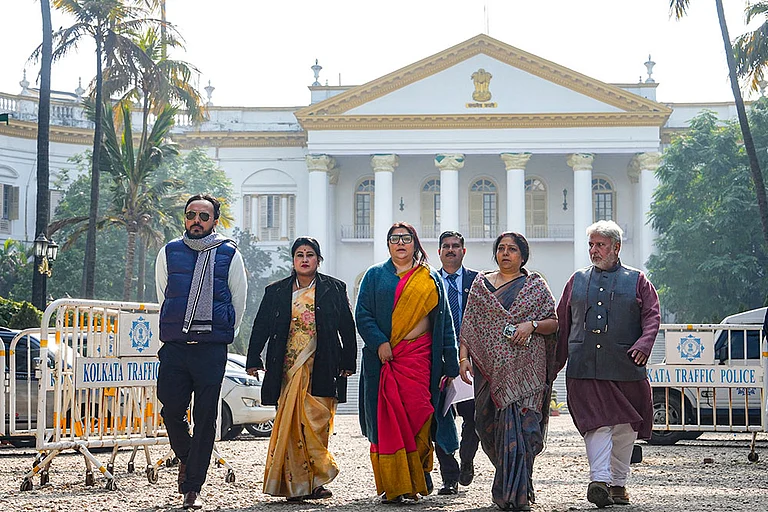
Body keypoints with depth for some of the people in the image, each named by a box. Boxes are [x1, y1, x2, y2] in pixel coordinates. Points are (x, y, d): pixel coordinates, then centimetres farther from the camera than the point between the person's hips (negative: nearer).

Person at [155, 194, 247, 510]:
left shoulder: (229, 254, 3)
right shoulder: (169, 253, 8)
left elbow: (239, 299, 11)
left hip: (212, 349, -2)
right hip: (174, 346, 2)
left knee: (205, 418, -2)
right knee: (171, 411, 1)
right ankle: (186, 458, 32)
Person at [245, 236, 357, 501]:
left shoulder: (333, 289, 7)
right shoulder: (276, 291, 11)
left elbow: (347, 328, 9)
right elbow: (261, 327, 13)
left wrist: (348, 363, 5)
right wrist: (253, 360, 6)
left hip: (321, 368, -2)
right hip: (287, 368, 2)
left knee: (316, 424, -10)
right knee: (290, 424, -3)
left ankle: (315, 481, -3)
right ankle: (295, 485, 0)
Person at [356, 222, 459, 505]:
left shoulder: (431, 279, 14)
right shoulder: (375, 276, 13)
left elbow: (444, 322, 11)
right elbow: (362, 314, 4)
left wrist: (451, 363, 4)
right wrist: (379, 343, -12)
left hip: (418, 356, 0)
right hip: (382, 356, 0)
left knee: (416, 410, -13)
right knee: (386, 418, -4)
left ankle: (418, 471, 5)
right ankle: (391, 486, -1)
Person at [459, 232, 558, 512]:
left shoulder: (535, 285, 8)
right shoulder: (481, 284, 13)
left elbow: (554, 322, 6)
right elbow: (469, 326, 10)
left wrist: (531, 325, -12)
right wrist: (464, 358, -1)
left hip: (525, 367, -2)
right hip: (490, 366, 3)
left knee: (518, 424, -11)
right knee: (490, 425, 2)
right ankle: (511, 484, 22)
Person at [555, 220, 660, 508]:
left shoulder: (636, 280, 11)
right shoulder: (577, 281, 16)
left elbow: (652, 316, 3)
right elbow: (562, 322, 17)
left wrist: (643, 344, -15)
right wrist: (555, 363, 14)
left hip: (625, 367, 0)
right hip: (585, 367, 0)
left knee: (625, 427, 6)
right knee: (597, 422, -13)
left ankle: (618, 483, 19)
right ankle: (599, 481, -23)